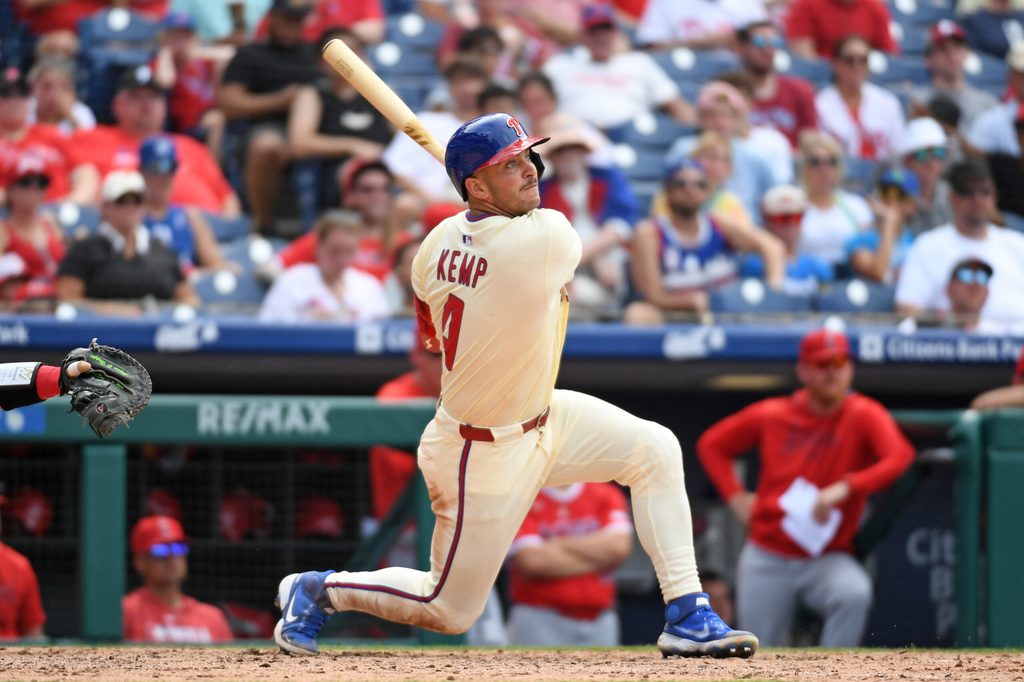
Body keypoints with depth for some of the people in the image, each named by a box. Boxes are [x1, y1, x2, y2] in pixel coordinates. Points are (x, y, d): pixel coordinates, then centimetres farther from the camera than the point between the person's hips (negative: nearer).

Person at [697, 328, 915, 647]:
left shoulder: (864, 415, -7)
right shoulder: (772, 415, 2)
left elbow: (901, 458, -25)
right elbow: (711, 444, 15)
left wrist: (846, 487, -35)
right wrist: (736, 497, 1)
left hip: (828, 559, -2)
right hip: (767, 559, 2)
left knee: (855, 593, -36)